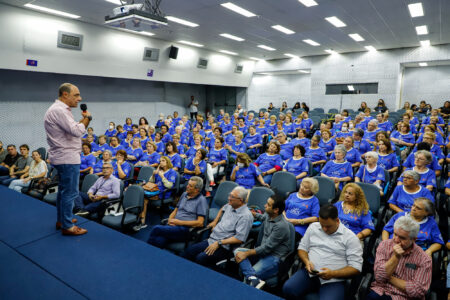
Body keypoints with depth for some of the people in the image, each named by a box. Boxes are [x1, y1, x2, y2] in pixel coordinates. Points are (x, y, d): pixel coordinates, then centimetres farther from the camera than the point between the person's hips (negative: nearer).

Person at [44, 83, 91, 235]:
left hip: (63, 157, 11)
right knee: (70, 192, -4)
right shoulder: (58, 110, -18)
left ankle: (61, 220, 32)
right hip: (67, 158, -11)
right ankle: (67, 226, 5)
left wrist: (84, 119, 6)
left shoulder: (60, 109, 17)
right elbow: (77, 131, -24)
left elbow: (74, 129, 19)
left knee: (64, 190, 19)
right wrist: (87, 117, -9)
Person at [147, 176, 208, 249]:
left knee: (157, 229, -23)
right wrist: (170, 220, 3)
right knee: (159, 241, -28)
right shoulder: (184, 194, 19)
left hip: (185, 229, -5)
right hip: (174, 225, 6)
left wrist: (180, 222, -11)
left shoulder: (201, 200, -3)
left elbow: (200, 223, -10)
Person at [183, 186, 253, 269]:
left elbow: (239, 238, -24)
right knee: (189, 250, -4)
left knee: (201, 258, -27)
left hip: (225, 247, -8)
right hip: (211, 240, 8)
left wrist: (219, 243, -24)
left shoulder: (246, 216, -18)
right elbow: (223, 209, 34)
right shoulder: (230, 205, 8)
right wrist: (215, 221, 23)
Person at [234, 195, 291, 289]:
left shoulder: (281, 226, -21)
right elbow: (261, 217, 34)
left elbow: (267, 247, -21)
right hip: (263, 251, 9)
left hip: (275, 258, -9)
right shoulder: (268, 215, 5)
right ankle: (253, 278, -37)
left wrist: (246, 254, -19)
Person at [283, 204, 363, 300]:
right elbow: (302, 247, 17)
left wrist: (333, 273, -17)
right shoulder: (313, 227, 10)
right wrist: (307, 261, -5)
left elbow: (356, 267, -4)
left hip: (333, 280, -3)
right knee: (288, 289, -24)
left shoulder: (350, 237, -2)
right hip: (309, 273, 3)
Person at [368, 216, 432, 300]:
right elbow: (379, 277, -7)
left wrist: (389, 277, -7)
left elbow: (417, 291, -10)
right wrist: (396, 257, -16)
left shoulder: (424, 260, -4)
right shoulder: (384, 245, 0)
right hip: (380, 292, 2)